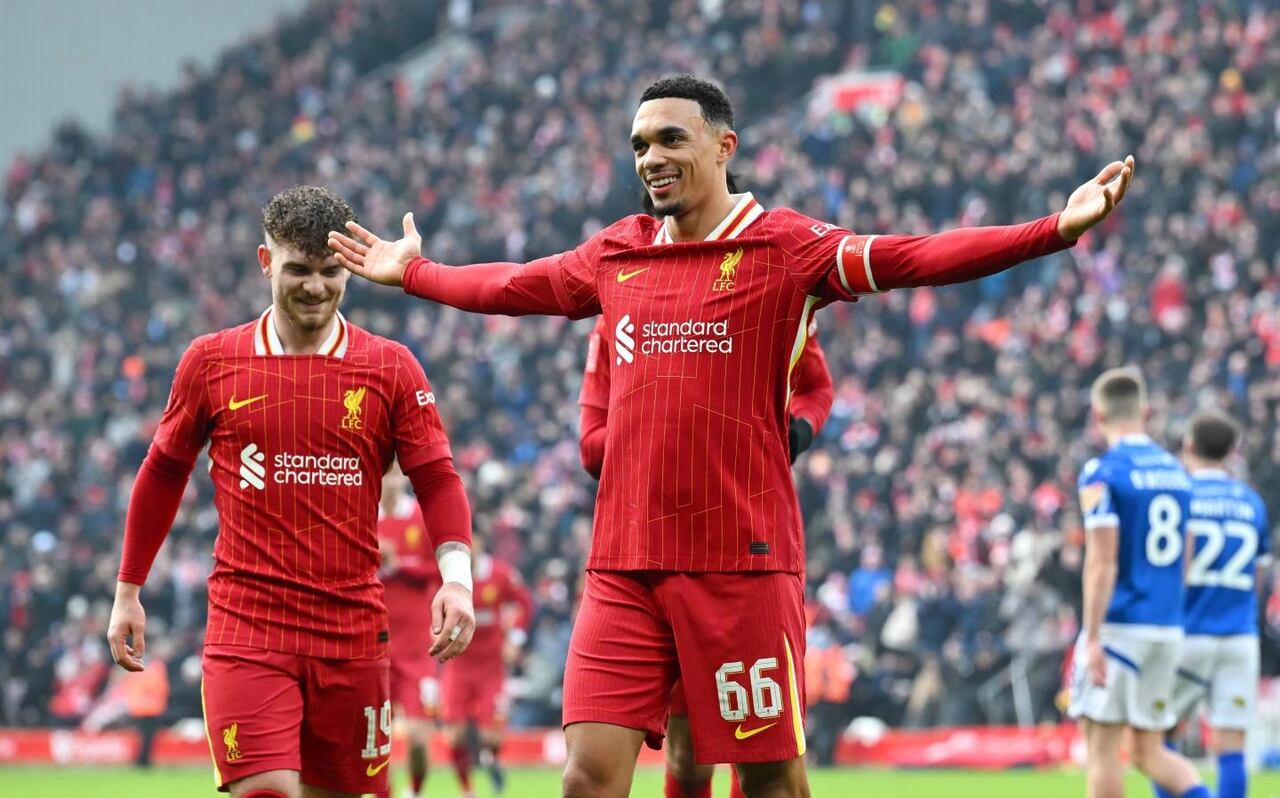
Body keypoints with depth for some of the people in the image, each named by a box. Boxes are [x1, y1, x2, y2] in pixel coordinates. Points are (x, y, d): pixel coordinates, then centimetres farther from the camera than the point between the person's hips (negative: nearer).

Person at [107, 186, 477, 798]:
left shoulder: (392, 369, 4)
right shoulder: (211, 361, 4)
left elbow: (437, 479, 3)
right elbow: (163, 474, 14)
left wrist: (456, 577, -14)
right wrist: (128, 592, 16)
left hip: (352, 630, 2)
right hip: (245, 627, -2)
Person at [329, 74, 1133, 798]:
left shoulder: (782, 246, -2)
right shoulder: (615, 255, 14)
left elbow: (917, 257, -14)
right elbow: (507, 286, 32)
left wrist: (1055, 229, -26)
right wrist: (413, 272, 43)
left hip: (742, 561, -4)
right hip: (623, 566, 4)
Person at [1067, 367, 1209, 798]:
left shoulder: (1103, 473, -9)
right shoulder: (1175, 471, 13)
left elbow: (1102, 563, -16)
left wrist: (1092, 637, -16)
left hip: (1120, 625, -7)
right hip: (1168, 628, 7)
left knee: (1101, 748, 0)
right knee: (1150, 752, 13)